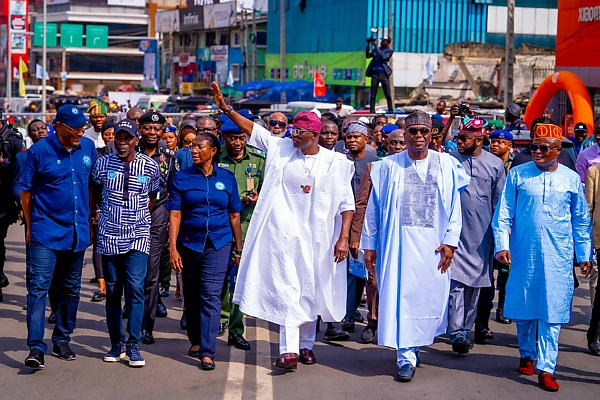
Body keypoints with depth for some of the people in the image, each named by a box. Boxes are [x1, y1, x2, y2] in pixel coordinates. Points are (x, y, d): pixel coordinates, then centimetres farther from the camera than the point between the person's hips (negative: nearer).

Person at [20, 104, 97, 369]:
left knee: (71, 289, 13)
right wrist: (31, 226, 1)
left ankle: (62, 340, 26)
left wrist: (89, 217, 12)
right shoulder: (40, 150, -9)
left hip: (77, 232, 5)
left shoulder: (88, 147, 2)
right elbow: (26, 191, -1)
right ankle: (36, 348, -12)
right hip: (46, 231, -4)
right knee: (38, 287, -10)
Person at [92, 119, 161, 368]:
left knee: (135, 288, -12)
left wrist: (139, 215, 9)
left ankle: (133, 346, -6)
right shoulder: (103, 164, -1)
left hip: (138, 237, -1)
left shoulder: (149, 166, -1)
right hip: (109, 235, 1)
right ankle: (116, 344, 16)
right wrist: (110, 211, 12)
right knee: (112, 291, 6)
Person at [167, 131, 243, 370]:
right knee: (191, 295, 12)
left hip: (218, 244, -1)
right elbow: (175, 215, -3)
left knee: (210, 295, -10)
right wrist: (173, 248, -11)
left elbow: (234, 216, 7)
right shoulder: (182, 178, 1)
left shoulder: (226, 178, 4)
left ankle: (207, 351, -12)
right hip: (189, 243, 1)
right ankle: (195, 340, 32)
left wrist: (239, 250, 6)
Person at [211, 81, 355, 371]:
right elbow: (252, 129, 6)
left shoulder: (336, 162, -3)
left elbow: (346, 203, -3)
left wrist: (343, 238, -10)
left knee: (309, 292, 10)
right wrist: (227, 109, -4)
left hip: (317, 237, 0)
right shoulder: (281, 148, 3)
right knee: (286, 290, -7)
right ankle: (289, 350, -12)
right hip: (284, 233, 0)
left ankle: (306, 344, 24)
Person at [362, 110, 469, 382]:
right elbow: (373, 207, 6)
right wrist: (369, 245, 3)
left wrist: (450, 241, -3)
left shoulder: (446, 165, 5)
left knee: (431, 295, 5)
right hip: (398, 243, -1)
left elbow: (454, 206, 5)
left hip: (433, 244, 1)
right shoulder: (389, 166, 3)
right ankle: (406, 357, 2)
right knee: (401, 295, -4)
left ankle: (414, 343, 28)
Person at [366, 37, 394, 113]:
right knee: (373, 95, 1)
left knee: (388, 95, -3)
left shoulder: (389, 51, 5)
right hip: (375, 73, 3)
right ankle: (372, 111, 2)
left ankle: (391, 111, 2)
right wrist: (368, 45, -1)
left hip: (383, 73, -3)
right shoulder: (375, 49, 16)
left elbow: (384, 57, -12)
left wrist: (377, 47, -14)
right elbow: (368, 55, 8)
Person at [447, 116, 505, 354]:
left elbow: (500, 202, 10)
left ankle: (466, 328, 22)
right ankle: (457, 333, -12)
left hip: (482, 234, 2)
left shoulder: (495, 164, 4)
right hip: (455, 232, -2)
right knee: (456, 281, -10)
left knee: (476, 283, 10)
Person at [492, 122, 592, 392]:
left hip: (558, 258, 0)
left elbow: (581, 220, 11)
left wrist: (584, 255, 10)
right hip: (523, 255, 0)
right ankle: (527, 354, 29)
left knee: (552, 311, -3)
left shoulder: (571, 179, 5)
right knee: (523, 308, 8)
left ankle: (545, 368, -1)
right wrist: (502, 245, -7)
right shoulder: (517, 175, 2)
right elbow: (503, 213, 3)